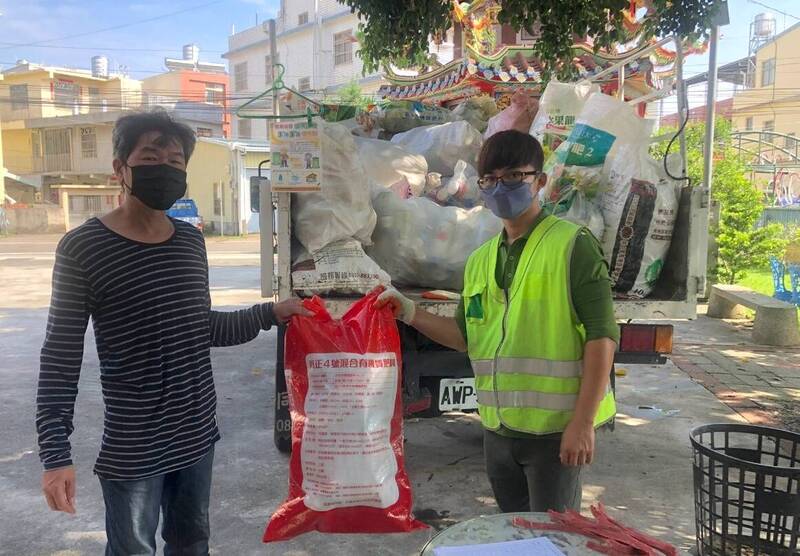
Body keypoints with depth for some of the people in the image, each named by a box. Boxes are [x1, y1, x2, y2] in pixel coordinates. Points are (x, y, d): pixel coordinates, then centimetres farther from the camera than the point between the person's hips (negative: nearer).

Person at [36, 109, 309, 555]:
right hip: (131, 448, -5)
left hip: (198, 433, 5)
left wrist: (270, 314, 6)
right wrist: (56, 454, -16)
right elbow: (61, 357, -12)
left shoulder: (192, 240, 3)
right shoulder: (83, 248, -14)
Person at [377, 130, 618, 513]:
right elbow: (467, 337, 15)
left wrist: (583, 422, -18)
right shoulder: (480, 260, 11)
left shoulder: (571, 245, -10)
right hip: (498, 428, 7)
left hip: (555, 428, -6)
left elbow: (601, 335, -14)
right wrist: (410, 314, 2)